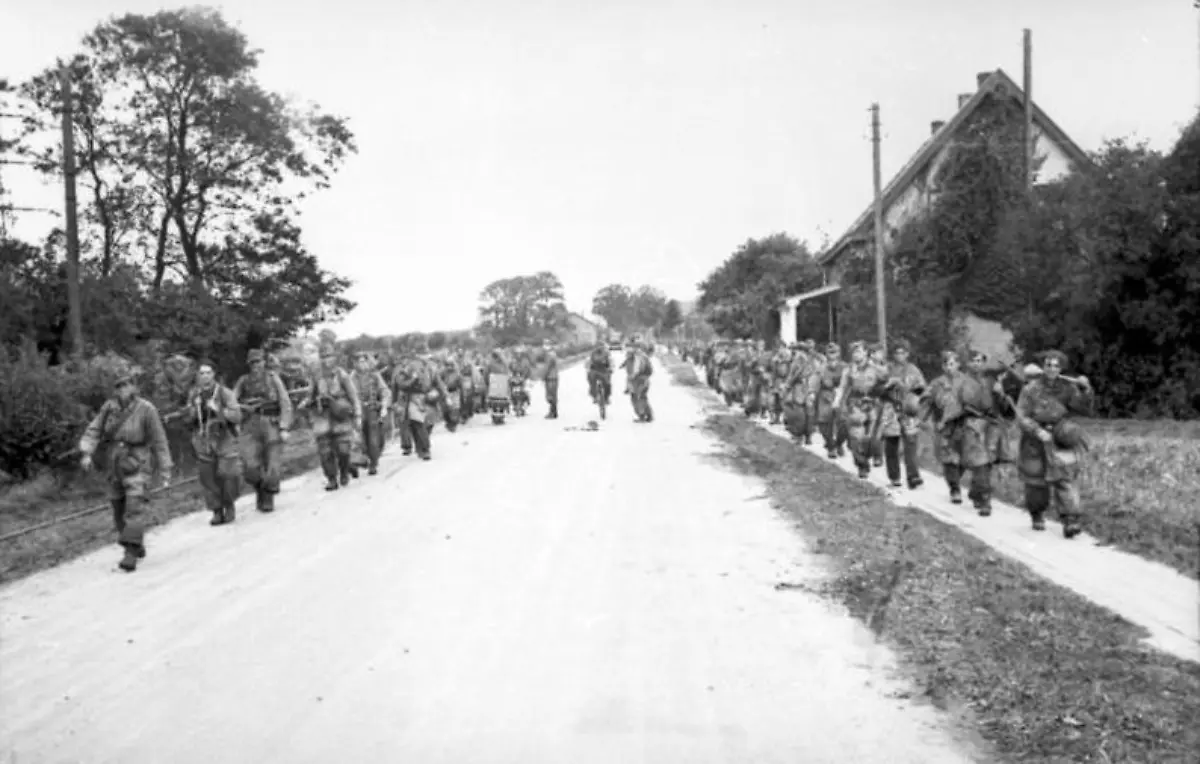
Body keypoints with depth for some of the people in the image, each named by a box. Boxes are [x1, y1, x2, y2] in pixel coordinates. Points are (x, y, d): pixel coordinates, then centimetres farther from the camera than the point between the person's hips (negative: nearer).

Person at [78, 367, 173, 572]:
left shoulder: (146, 409, -11)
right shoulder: (109, 407, 1)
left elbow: (159, 441, -7)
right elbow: (94, 430, 1)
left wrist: (165, 468, -5)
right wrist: (86, 453, -16)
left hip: (138, 467, -6)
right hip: (115, 465, 6)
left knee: (135, 509, -15)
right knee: (118, 509, 13)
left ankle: (131, 554, -17)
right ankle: (138, 547, 30)